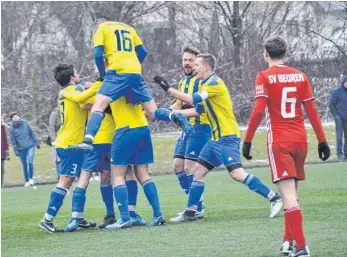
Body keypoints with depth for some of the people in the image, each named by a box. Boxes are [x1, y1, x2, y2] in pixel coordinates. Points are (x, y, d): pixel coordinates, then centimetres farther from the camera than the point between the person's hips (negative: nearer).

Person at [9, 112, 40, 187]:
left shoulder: (25, 123, 3)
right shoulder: (12, 128, -1)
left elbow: (32, 133, 8)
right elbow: (13, 141, 0)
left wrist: (37, 142, 4)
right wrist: (16, 151, -4)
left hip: (30, 146, 0)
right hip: (21, 149, 0)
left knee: (30, 162, -16)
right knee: (24, 166, 5)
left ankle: (31, 178, 0)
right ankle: (27, 181, 17)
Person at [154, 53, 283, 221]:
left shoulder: (214, 82, -13)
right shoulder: (206, 84, 17)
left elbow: (192, 100, -22)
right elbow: (198, 110, 24)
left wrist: (168, 89, -17)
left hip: (227, 137, -10)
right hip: (217, 138, 10)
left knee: (237, 173, -20)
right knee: (199, 171, 10)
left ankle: (274, 199, -18)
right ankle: (190, 212, 15)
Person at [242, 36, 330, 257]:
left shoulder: (264, 77, -4)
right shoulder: (300, 76, 8)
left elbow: (258, 111, -13)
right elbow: (312, 111, 7)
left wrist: (248, 141, -9)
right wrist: (322, 140, 11)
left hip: (279, 141, -5)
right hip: (300, 139, 5)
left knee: (289, 195, -11)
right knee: (292, 193, 18)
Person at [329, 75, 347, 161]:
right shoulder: (336, 92, -4)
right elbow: (331, 105, -2)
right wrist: (336, 115, -10)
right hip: (339, 118, -4)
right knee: (339, 136, -7)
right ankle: (339, 153, -3)